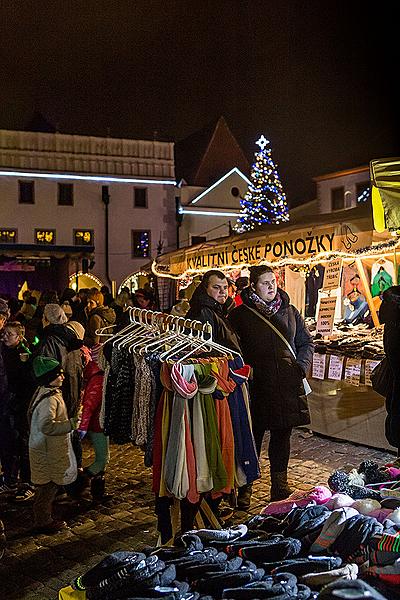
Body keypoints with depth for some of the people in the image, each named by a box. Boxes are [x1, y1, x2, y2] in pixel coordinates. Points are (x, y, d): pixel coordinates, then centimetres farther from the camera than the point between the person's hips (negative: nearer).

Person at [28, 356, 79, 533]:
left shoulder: (45, 392, 7)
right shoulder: (49, 399, -25)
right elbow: (46, 426, -34)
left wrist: (69, 423, 15)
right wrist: (70, 424, -25)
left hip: (50, 449, 10)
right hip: (47, 452, -10)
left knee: (49, 486, 19)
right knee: (47, 487, 3)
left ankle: (45, 518, 31)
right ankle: (42, 523, 15)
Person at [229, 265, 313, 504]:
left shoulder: (290, 311, 10)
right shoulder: (240, 314, 0)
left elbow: (306, 342, 17)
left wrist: (301, 367, 4)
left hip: (287, 385, 3)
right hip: (256, 385, -3)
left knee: (282, 435, 11)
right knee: (252, 436, 2)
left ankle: (280, 485, 23)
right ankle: (244, 487, 15)